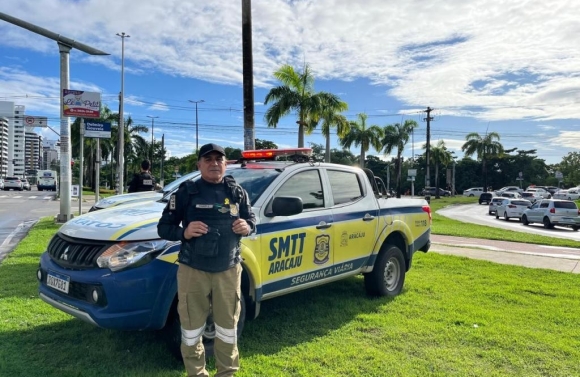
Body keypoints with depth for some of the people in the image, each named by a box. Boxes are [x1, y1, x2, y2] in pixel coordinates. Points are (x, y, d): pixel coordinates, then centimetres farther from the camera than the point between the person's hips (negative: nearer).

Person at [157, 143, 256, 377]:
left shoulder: (237, 192, 3)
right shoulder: (186, 192, -3)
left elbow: (251, 219, 14)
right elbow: (163, 227, 0)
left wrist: (247, 227, -10)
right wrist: (184, 232, -20)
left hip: (228, 271, 2)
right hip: (193, 270, -1)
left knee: (228, 327, 14)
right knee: (192, 329, 10)